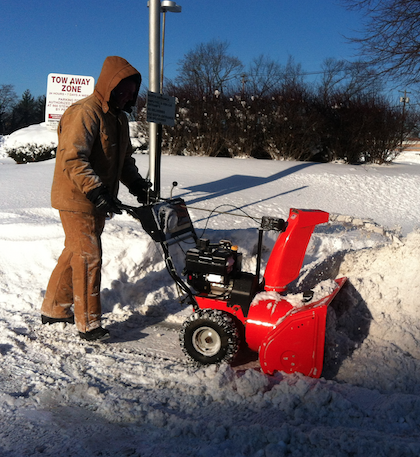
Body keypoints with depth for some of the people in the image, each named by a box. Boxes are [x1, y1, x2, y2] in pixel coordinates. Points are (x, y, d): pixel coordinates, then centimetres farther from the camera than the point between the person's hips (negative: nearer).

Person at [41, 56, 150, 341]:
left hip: (97, 201, 9)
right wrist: (96, 191, -34)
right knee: (89, 258, -6)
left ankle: (54, 309, 32)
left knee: (75, 254, 16)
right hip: (77, 200, -9)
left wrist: (136, 183, 2)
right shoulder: (84, 113, -17)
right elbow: (72, 159, -26)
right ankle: (88, 323, 6)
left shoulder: (118, 117, 14)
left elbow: (124, 158, 20)